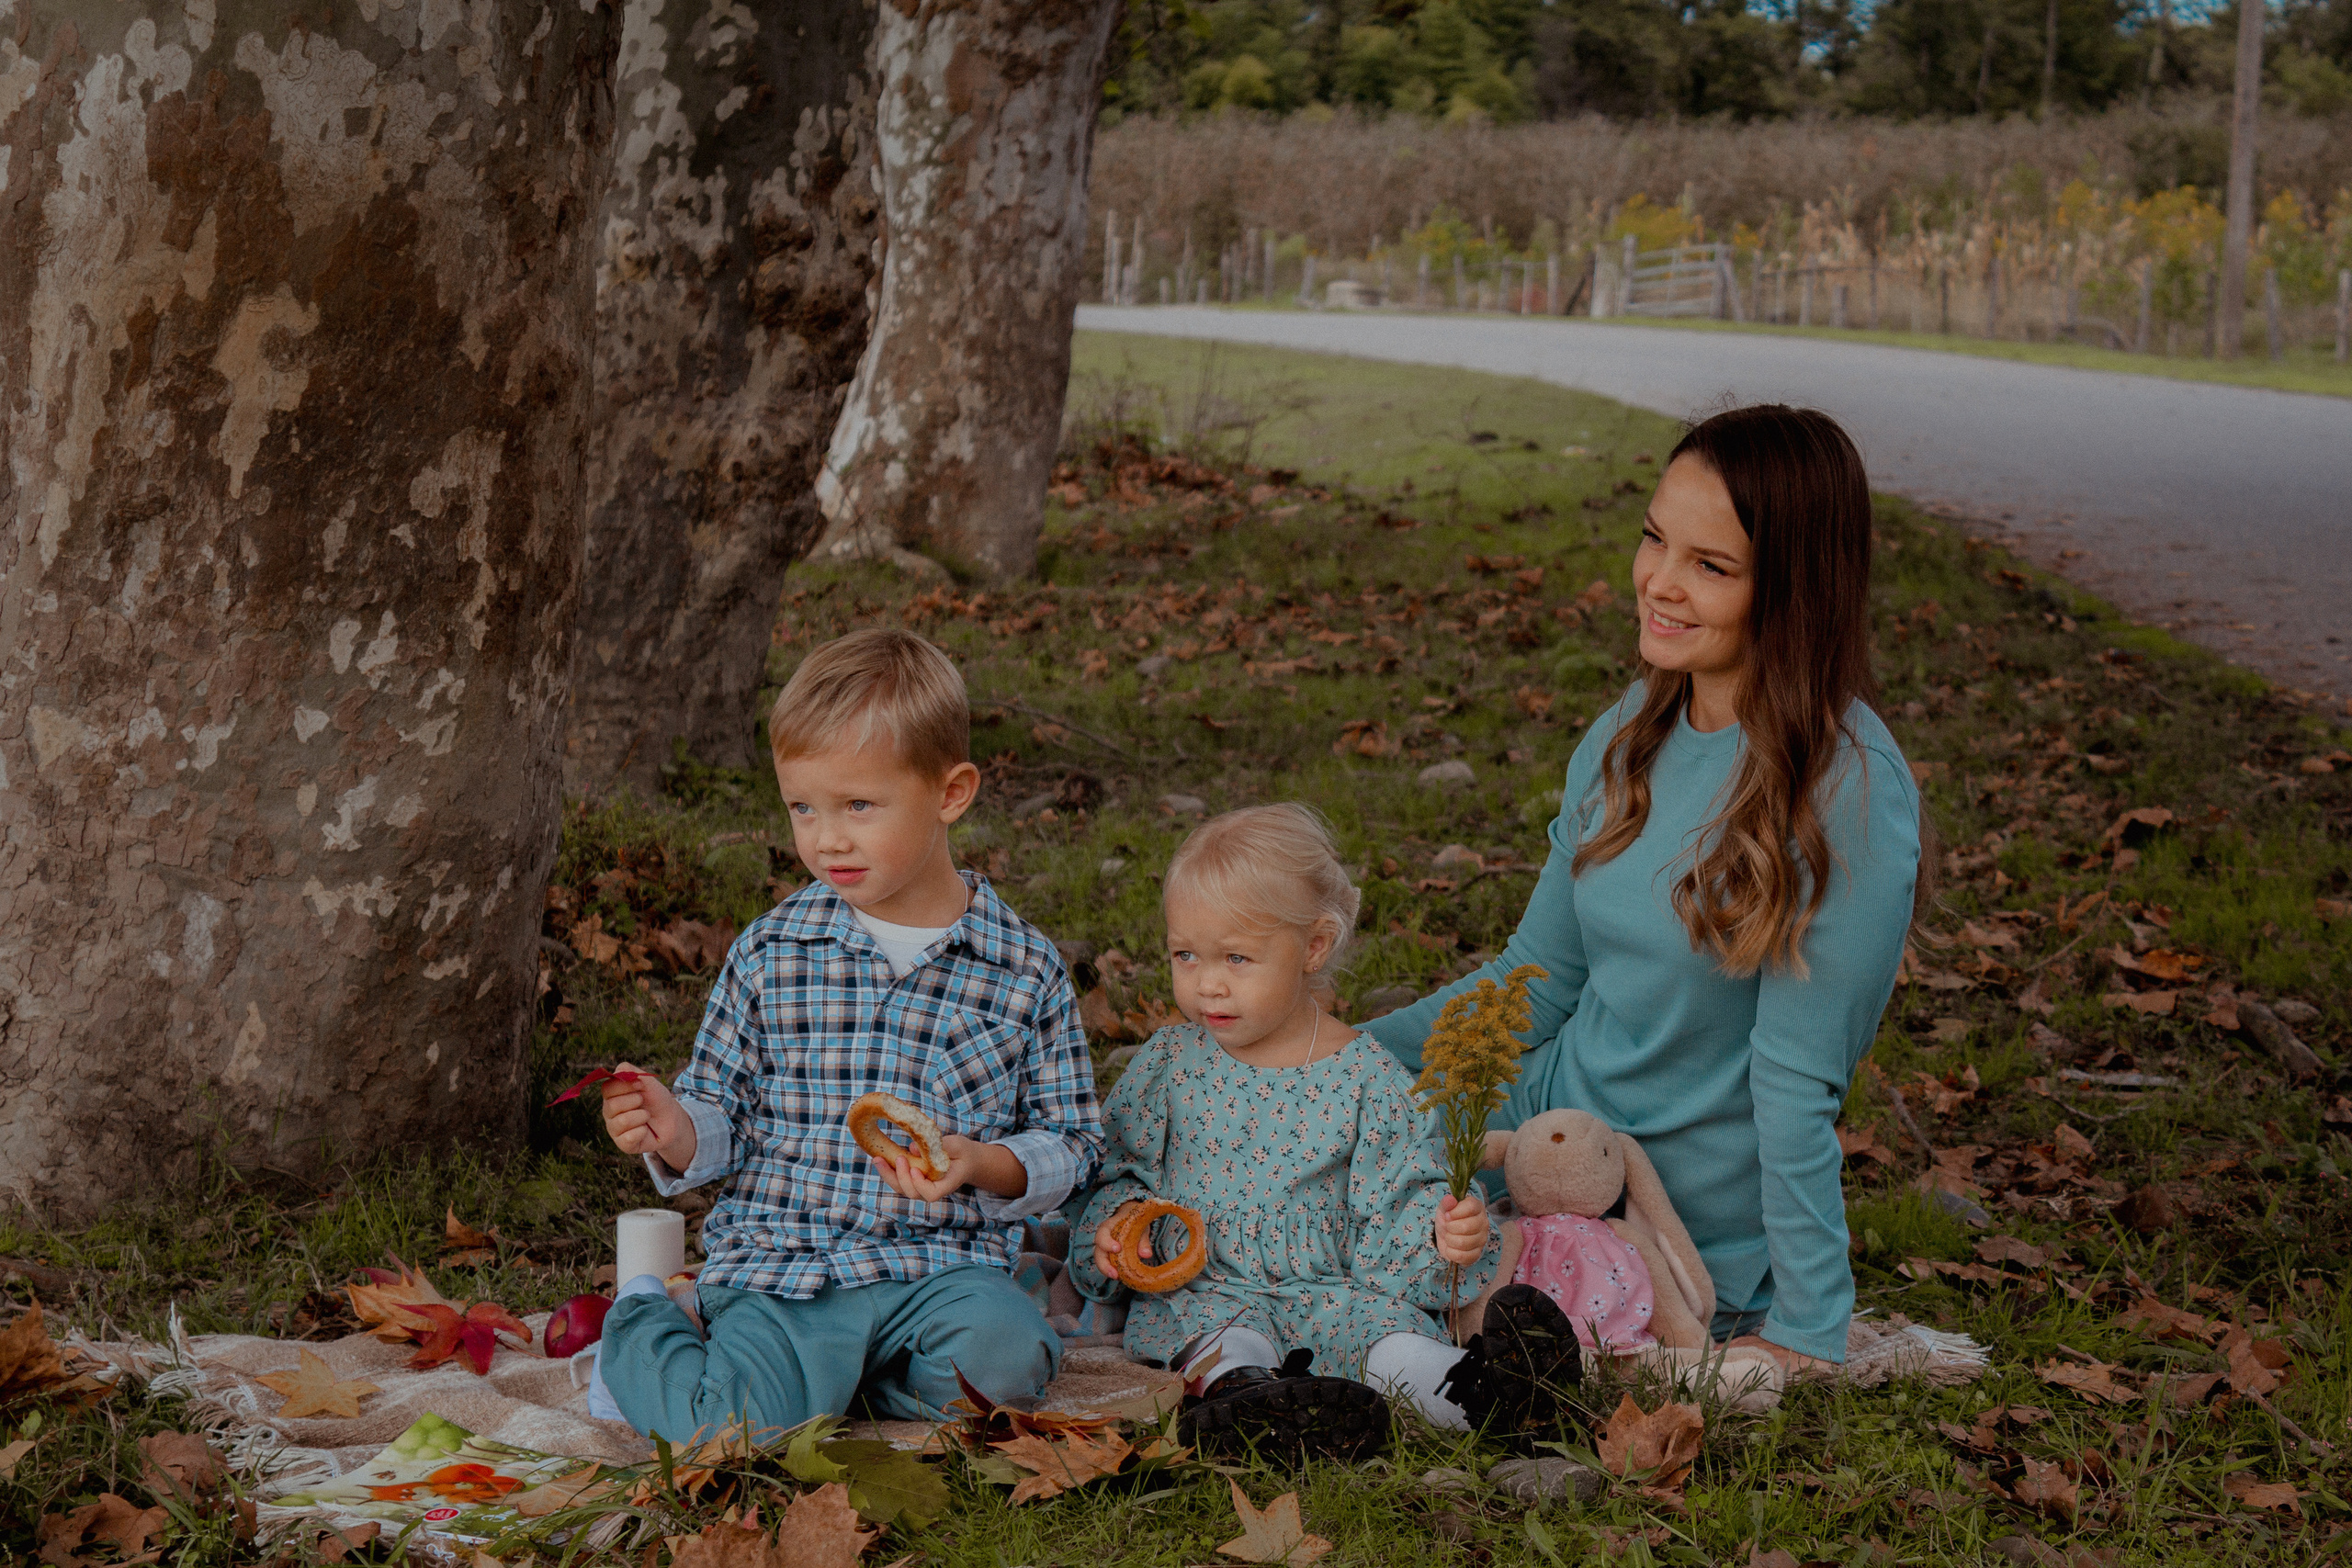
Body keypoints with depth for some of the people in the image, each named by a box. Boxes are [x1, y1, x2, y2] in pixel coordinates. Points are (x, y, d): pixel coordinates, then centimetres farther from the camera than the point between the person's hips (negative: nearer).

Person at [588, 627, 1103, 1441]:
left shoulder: (1024, 968, 3)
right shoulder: (770, 953, 5)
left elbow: (1070, 1142, 7)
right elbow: (724, 1110, 12)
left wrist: (982, 1165, -14)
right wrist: (677, 1133, -12)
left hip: (941, 1262, 1)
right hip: (780, 1260, 0)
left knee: (1006, 1359, -32)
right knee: (741, 1422, -25)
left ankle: (855, 1370, 1)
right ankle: (640, 1330, 10)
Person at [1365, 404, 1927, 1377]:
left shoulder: (1846, 795, -23)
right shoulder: (1635, 733, 0)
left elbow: (1796, 1080, -21)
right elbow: (1538, 979, 9)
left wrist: (1806, 1330, -18)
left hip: (1701, 1239, -7)